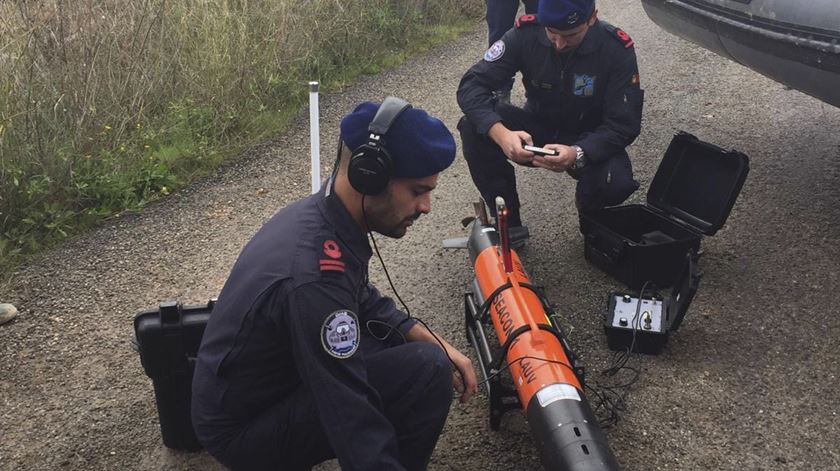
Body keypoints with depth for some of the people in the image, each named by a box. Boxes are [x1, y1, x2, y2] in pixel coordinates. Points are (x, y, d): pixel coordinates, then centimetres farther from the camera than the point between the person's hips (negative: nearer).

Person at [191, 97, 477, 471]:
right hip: (243, 429, -9)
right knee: (426, 370, -21)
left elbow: (366, 303, 12)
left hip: (262, 381, 9)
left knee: (409, 341, 10)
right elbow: (357, 434, -34)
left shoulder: (317, 213, -4)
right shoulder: (314, 275, -34)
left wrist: (435, 342, -1)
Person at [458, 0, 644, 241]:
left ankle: (589, 213, 5)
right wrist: (501, 133, -43)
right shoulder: (525, 33, -19)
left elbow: (624, 124, -21)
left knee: (617, 182, -34)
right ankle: (508, 223, -10)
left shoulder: (617, 49, -22)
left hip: (589, 141, -1)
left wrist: (578, 153, -42)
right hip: (537, 129, 2)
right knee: (473, 127, -26)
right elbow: (471, 85, -23)